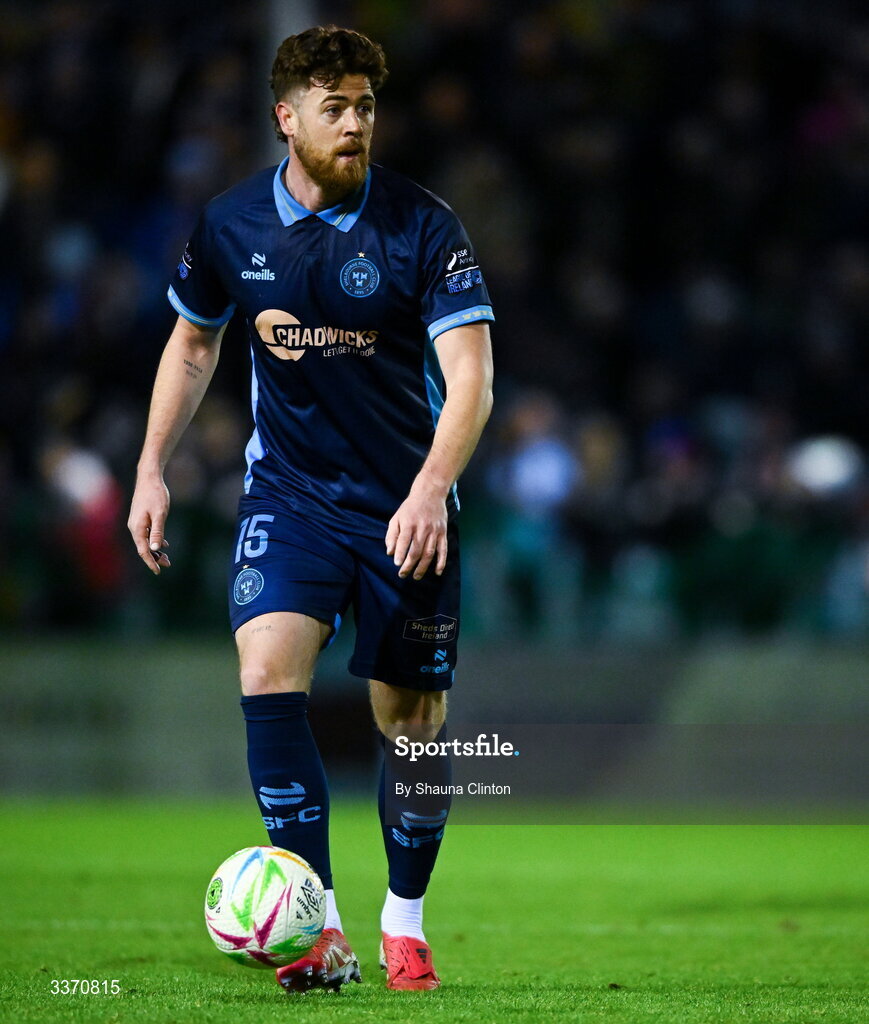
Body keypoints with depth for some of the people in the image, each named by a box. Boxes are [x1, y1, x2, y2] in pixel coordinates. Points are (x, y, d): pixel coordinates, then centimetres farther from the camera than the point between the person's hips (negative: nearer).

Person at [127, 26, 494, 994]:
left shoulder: (422, 225, -12)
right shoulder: (231, 225, -3)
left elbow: (470, 376, -17)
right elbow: (193, 342, 15)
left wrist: (431, 489, -32)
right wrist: (151, 469, 10)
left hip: (406, 504, -1)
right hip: (287, 491, 1)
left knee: (414, 720, 5)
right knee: (268, 666, -22)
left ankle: (404, 922, 29)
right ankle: (318, 929, -21)